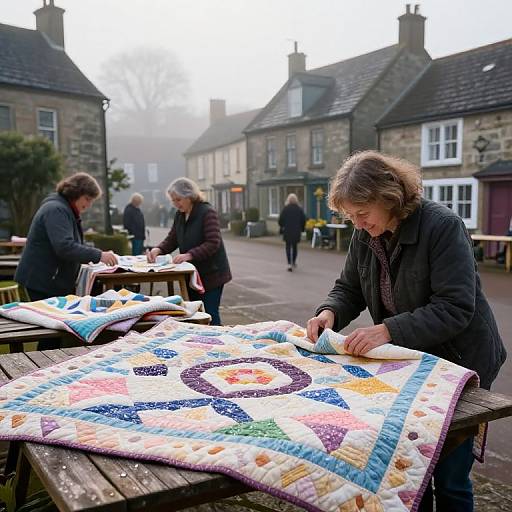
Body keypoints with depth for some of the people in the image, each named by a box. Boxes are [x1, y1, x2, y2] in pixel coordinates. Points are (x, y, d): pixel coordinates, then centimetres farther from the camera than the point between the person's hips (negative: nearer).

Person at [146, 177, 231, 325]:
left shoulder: (207, 212, -15)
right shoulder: (179, 215, 9)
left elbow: (213, 243, -22)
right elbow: (172, 240, 12)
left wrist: (189, 255, -32)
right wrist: (158, 250, -8)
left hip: (211, 273, -7)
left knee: (210, 313, -4)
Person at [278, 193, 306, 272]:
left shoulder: (285, 209, -8)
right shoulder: (299, 209, -3)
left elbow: (280, 220, -6)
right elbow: (303, 220, 1)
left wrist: (282, 227, 13)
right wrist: (301, 228, 16)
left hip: (287, 231, -2)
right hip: (296, 231, 2)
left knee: (288, 247, 3)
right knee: (294, 247, 17)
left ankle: (289, 264, -10)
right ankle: (293, 262, 29)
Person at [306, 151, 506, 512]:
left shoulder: (442, 226, -22)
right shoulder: (366, 235, -3)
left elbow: (454, 308, -27)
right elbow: (349, 289, 6)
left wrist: (388, 330, -35)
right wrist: (330, 313, -16)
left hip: (457, 362, -5)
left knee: (449, 476, 5)